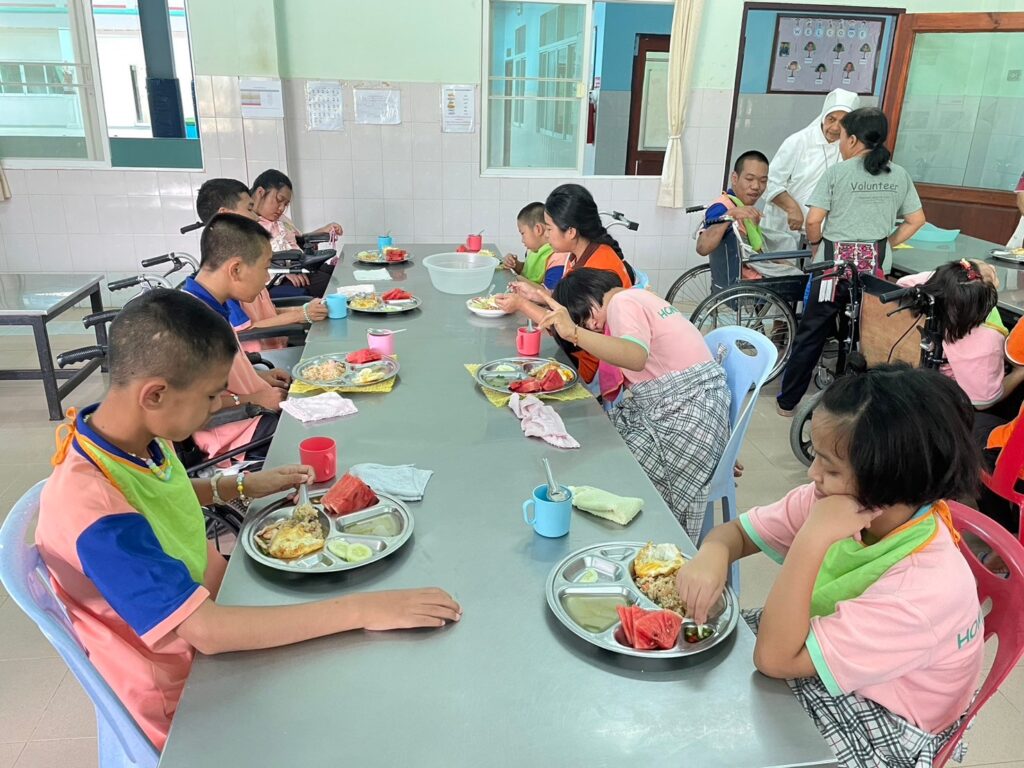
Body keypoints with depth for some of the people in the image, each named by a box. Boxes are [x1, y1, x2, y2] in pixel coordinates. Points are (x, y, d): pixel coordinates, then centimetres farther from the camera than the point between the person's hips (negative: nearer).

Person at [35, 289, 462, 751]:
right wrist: (361, 610, -39)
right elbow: (207, 630, -39)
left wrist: (242, 486, 1)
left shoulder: (135, 437, -10)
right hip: (184, 696, -7)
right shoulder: (94, 512, -36)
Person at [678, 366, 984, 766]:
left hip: (878, 725, -5)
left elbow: (774, 658, -33)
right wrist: (713, 554, -28)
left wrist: (812, 539, -40)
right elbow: (738, 531, -5)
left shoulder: (927, 588, -34)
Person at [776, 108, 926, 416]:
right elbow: (916, 220, 10)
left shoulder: (838, 172, -6)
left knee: (810, 334, 6)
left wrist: (814, 243, 7)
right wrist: (887, 243, 16)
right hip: (875, 264, 4)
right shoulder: (899, 175, 6)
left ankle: (787, 401, 14)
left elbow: (813, 220, -12)